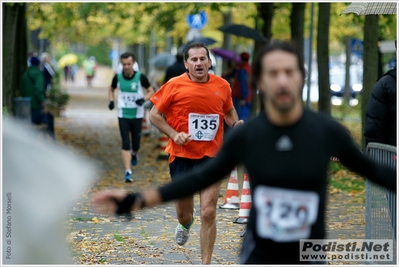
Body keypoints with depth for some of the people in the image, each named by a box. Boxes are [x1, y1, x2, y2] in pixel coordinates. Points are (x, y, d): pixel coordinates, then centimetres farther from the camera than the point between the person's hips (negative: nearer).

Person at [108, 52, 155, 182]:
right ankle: (128, 172, -8)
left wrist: (144, 99, -18)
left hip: (137, 115, 0)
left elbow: (151, 91, 2)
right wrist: (111, 101, -3)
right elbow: (111, 90, 16)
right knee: (125, 144, -9)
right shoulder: (117, 77, -3)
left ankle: (134, 154, 45)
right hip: (123, 115, 0)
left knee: (136, 144, 8)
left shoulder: (140, 77, -9)